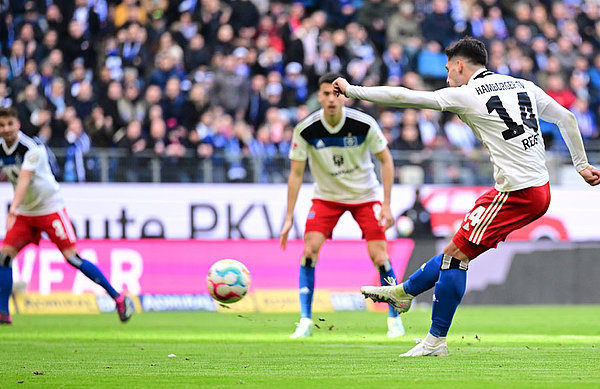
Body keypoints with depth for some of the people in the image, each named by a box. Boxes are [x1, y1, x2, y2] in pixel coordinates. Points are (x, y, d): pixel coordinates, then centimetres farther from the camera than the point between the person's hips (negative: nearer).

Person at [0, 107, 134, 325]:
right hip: (25, 213, 6)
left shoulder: (32, 148, -21)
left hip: (50, 208, -6)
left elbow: (24, 179, -34)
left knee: (72, 257, -12)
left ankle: (119, 298, -2)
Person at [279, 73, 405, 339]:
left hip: (364, 195, -1)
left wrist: (386, 204, -13)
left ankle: (395, 319, 9)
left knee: (379, 257, -10)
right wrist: (289, 218, -11)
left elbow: (386, 160, -8)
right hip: (326, 196, 1)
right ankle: (305, 321, -8)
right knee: (309, 249, -17)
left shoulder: (364, 124, -21)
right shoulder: (306, 130, -18)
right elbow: (296, 173, -9)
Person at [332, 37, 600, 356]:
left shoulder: (465, 96, -7)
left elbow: (402, 97, -7)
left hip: (517, 193, -8)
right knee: (459, 248, 19)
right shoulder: (523, 87, 14)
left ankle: (436, 341, 2)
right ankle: (404, 291, 32)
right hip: (541, 189, 8)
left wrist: (352, 91, 2)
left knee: (455, 254, -1)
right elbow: (567, 119, 15)